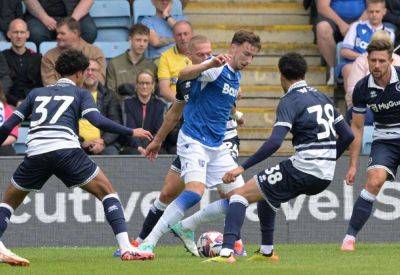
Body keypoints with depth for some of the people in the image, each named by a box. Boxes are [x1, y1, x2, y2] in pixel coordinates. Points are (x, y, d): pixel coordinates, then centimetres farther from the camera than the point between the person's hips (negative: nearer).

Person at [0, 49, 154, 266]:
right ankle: (126, 248, -7)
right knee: (107, 192, 9)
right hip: (66, 150, -3)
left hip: (35, 153, 3)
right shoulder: (80, 93, 17)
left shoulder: (36, 93, 26)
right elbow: (97, 120, -2)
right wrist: (131, 132, 4)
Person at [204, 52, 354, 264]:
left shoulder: (290, 101, -7)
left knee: (240, 195, -3)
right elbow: (347, 136, 18)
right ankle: (266, 252, 37)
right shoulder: (323, 98, 16)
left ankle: (227, 252, -20)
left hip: (303, 170, -8)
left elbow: (274, 142, -20)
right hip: (325, 177, 8)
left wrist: (243, 167, -18)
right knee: (267, 195, 33)